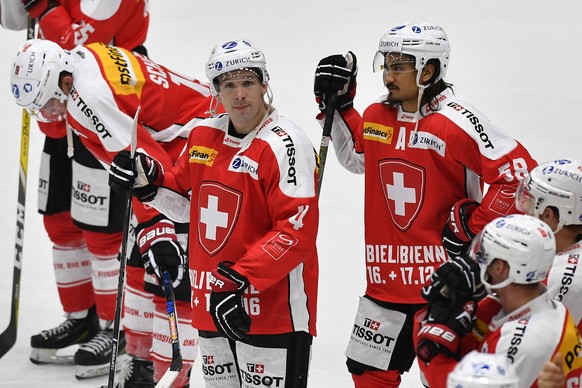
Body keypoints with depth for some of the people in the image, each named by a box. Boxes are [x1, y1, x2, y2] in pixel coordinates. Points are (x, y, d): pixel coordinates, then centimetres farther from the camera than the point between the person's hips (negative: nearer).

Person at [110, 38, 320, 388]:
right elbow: (186, 202, 24)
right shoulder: (204, 137, 9)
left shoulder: (285, 145, -16)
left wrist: (241, 280, -26)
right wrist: (150, 181, 4)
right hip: (212, 307, 8)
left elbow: (297, 231, -22)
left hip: (273, 310, -8)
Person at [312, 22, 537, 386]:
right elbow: (357, 157, 29)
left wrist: (474, 226, -15)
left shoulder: (457, 122, -15)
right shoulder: (376, 117, 7)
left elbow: (520, 173, -17)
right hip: (387, 281, 7)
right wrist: (339, 106, 16)